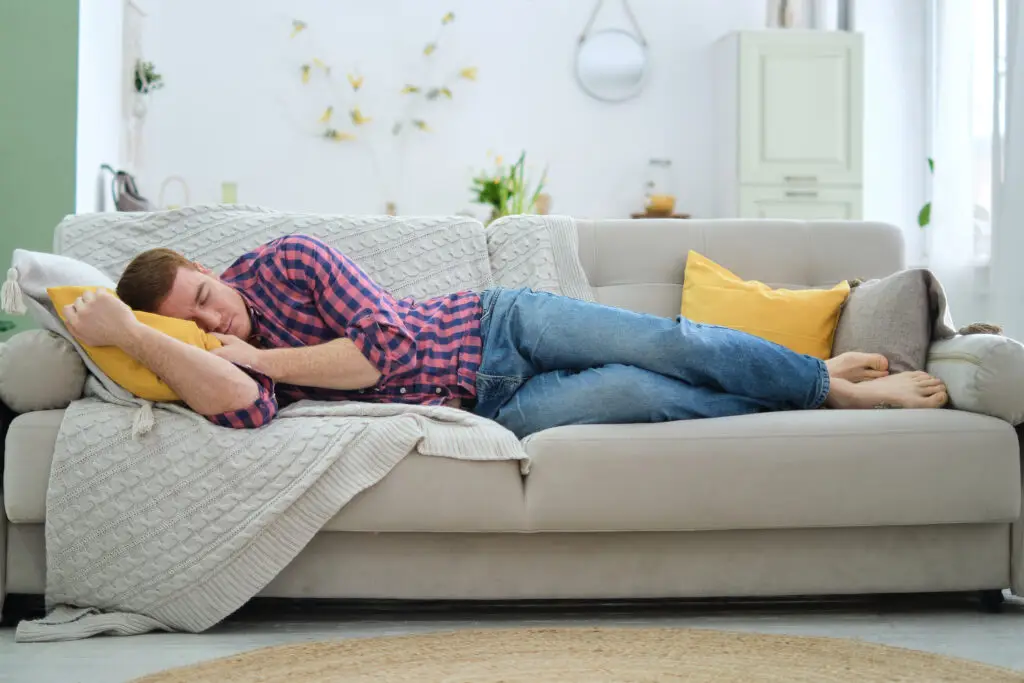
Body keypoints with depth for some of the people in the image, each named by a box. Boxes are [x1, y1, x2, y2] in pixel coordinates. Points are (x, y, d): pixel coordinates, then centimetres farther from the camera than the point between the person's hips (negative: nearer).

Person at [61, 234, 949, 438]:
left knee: (669, 345, -12)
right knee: (646, 396, -14)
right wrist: (131, 336, -36)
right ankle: (842, 400, 5)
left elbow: (386, 342, -18)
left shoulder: (286, 259, -9)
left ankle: (825, 375, 15)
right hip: (492, 405, 0)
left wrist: (263, 357, -17)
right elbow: (240, 404, -32)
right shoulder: (211, 357, -6)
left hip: (500, 323, 0)